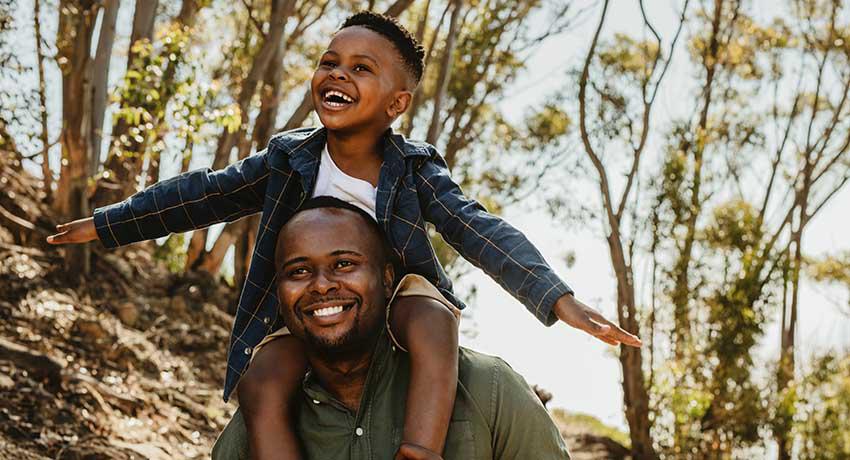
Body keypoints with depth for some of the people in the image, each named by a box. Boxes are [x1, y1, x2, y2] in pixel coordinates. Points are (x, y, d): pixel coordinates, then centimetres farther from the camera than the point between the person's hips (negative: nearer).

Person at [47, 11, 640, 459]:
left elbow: (481, 232, -18)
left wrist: (556, 297, -34)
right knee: (262, 386, -30)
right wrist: (106, 224, 12)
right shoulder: (290, 158, -1)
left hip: (394, 301, -1)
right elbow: (205, 194, 8)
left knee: (432, 322, -37)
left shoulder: (415, 170, -7)